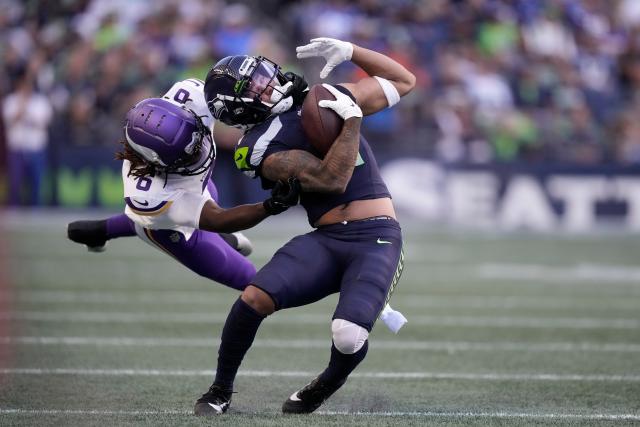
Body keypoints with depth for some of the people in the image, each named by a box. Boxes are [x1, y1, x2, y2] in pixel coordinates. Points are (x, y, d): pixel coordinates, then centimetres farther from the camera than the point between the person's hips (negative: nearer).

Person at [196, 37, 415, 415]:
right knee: (255, 298, -24)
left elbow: (404, 81, 23)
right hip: (326, 241, -1)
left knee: (349, 337, -25)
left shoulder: (329, 99, 13)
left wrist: (349, 52, 11)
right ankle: (221, 391, 3)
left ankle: (328, 384, 13)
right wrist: (352, 118, -12)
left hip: (377, 241, 1)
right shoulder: (262, 148, -3)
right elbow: (332, 180, -14)